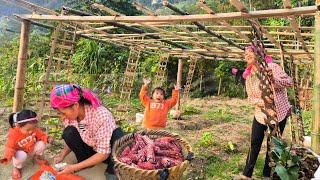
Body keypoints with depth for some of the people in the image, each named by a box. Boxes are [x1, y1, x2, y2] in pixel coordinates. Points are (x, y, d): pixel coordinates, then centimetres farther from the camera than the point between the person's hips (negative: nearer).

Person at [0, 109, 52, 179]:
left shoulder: (34, 129, -21)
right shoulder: (13, 134, -34)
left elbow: (41, 135, -5)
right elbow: (9, 147, -31)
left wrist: (47, 138, -27)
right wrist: (7, 157, -50)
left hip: (32, 149, 4)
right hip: (20, 151, -4)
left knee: (41, 144, -21)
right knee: (21, 156, -37)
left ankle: (37, 157, 14)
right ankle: (16, 167, 1)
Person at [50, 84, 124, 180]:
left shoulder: (101, 115, -33)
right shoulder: (70, 115, -16)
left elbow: (104, 153, -29)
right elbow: (71, 140, 0)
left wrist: (74, 167, -30)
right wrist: (62, 155, -18)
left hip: (108, 153, -4)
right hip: (90, 150, 4)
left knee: (117, 135, -35)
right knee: (69, 133, -21)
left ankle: (112, 170, -12)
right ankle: (84, 163, 0)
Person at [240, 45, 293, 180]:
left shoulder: (272, 67, -10)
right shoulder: (249, 76, 2)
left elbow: (289, 82, -13)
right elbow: (251, 98, 2)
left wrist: (274, 80, -33)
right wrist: (263, 102, -19)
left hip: (279, 113, -3)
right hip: (260, 114, 3)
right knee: (254, 144, 5)